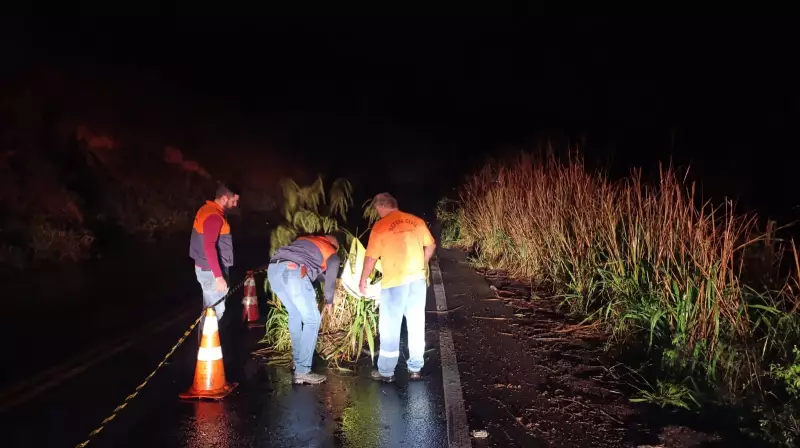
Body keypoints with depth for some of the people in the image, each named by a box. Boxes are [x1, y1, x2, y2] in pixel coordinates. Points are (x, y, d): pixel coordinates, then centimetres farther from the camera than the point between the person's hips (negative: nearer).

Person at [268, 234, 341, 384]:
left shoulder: (305, 239, 36)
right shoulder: (333, 255, 23)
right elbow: (330, 281, 32)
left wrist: (323, 276, 59)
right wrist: (329, 302, 51)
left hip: (273, 268, 7)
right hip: (293, 272, -6)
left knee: (295, 314, 24)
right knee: (312, 320, 6)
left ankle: (298, 361, 31)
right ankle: (302, 371, 3)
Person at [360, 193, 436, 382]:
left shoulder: (380, 226, -8)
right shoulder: (416, 221, 6)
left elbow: (371, 257, -8)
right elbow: (431, 246, 13)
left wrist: (363, 280, 5)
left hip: (395, 282, -5)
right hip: (418, 280, 5)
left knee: (390, 327, 7)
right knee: (416, 325, 12)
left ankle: (386, 372, 15)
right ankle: (415, 369, 21)